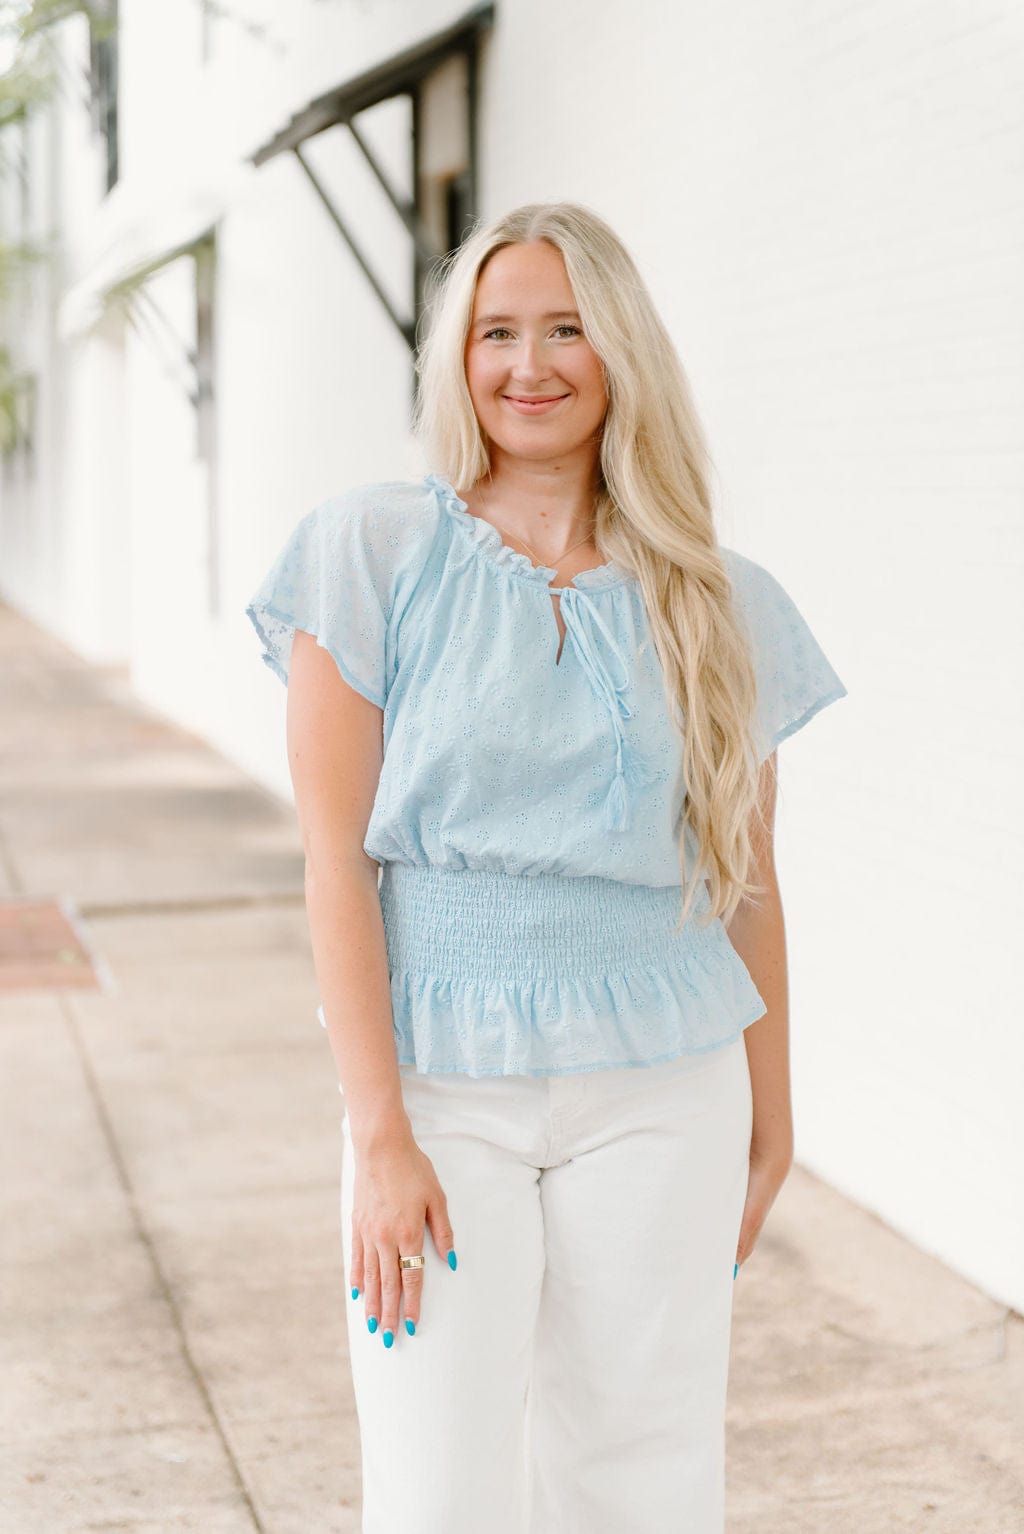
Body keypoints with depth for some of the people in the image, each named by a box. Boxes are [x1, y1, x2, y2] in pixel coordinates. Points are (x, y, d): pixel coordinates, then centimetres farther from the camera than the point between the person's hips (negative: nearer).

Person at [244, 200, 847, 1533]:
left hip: (659, 1094, 2)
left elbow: (746, 883, 10)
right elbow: (336, 856, -7)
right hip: (440, 1086, -2)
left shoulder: (717, 604, 5)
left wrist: (771, 1123, 11)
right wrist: (379, 1135, -12)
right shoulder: (373, 553, -3)